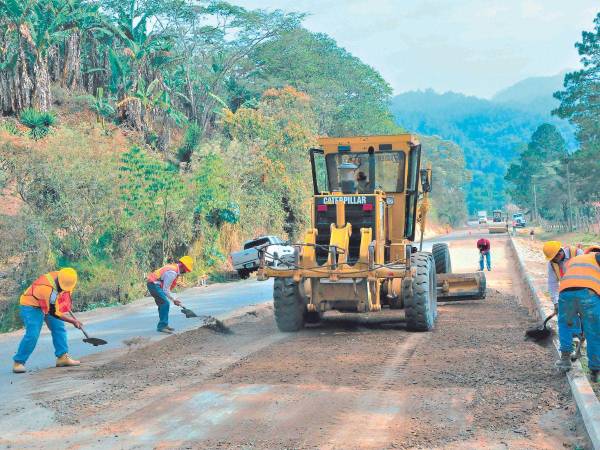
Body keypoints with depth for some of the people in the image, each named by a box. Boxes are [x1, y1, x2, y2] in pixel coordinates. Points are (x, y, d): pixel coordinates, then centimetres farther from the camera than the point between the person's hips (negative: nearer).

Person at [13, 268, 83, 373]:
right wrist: (73, 321, -24)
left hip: (48, 304, 9)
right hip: (31, 306, -9)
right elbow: (54, 313, -30)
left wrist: (66, 305, 17)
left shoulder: (62, 277, -16)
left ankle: (62, 357, 10)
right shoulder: (48, 289, -38)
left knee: (59, 328, 4)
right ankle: (18, 363, -8)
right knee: (32, 335, -18)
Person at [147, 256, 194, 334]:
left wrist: (175, 298, 14)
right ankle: (162, 326, -14)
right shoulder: (172, 272, -21)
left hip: (153, 284, 11)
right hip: (154, 284, -11)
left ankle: (163, 325, 24)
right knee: (165, 303, -15)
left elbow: (168, 287, 19)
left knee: (162, 304, 16)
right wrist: (174, 299, -8)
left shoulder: (174, 268, 11)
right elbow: (165, 289, -18)